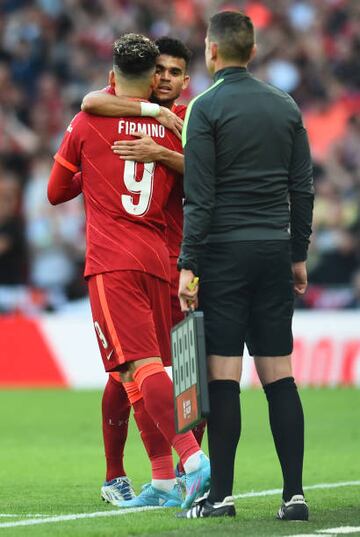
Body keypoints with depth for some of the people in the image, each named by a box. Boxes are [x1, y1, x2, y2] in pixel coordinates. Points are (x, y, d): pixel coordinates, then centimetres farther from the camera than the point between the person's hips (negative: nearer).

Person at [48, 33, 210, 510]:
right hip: (158, 260, 4)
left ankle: (192, 458, -30)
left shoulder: (88, 122, 3)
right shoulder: (171, 127, 9)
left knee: (140, 366, -14)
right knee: (151, 367, 11)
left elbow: (56, 192, 15)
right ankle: (164, 482, 8)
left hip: (112, 262, -4)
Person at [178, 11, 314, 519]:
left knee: (223, 376, -3)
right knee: (279, 376, 5)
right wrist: (299, 256, 18)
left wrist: (188, 265, -9)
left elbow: (199, 196, -11)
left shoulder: (206, 107, -6)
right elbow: (303, 188, 10)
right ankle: (294, 494, 1)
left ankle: (221, 495, -3)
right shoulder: (286, 106, 10)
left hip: (224, 252, -5)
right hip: (275, 249, 5)